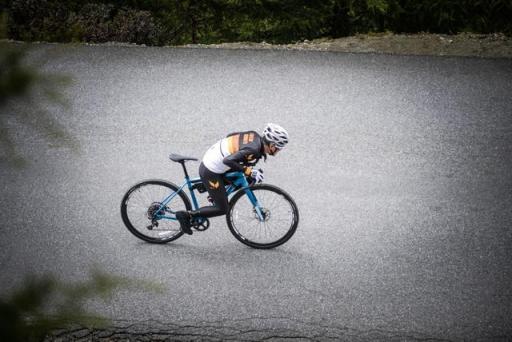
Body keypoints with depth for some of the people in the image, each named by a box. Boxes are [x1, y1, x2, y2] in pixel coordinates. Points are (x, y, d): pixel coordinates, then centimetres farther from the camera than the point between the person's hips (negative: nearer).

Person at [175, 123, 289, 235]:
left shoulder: (254, 135, -2)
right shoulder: (253, 150, -27)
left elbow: (230, 136, 14)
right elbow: (228, 161, -36)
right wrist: (250, 171, -33)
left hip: (208, 161, 9)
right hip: (210, 172, -9)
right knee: (222, 209, 3)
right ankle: (186, 215, 5)